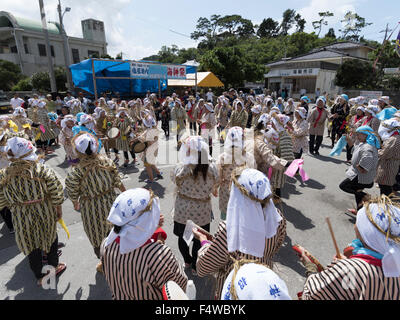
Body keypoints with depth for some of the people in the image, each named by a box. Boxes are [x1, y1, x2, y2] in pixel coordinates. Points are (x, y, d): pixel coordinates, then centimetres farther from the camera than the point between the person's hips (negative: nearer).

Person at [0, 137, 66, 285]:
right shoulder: (42, 170, -18)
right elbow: (56, 193, -14)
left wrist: (15, 207, 19)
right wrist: (59, 209, 1)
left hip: (21, 218, 2)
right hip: (44, 213, -1)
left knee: (31, 246, 19)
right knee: (50, 239, 22)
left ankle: (40, 277, 36)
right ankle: (54, 267, 41)